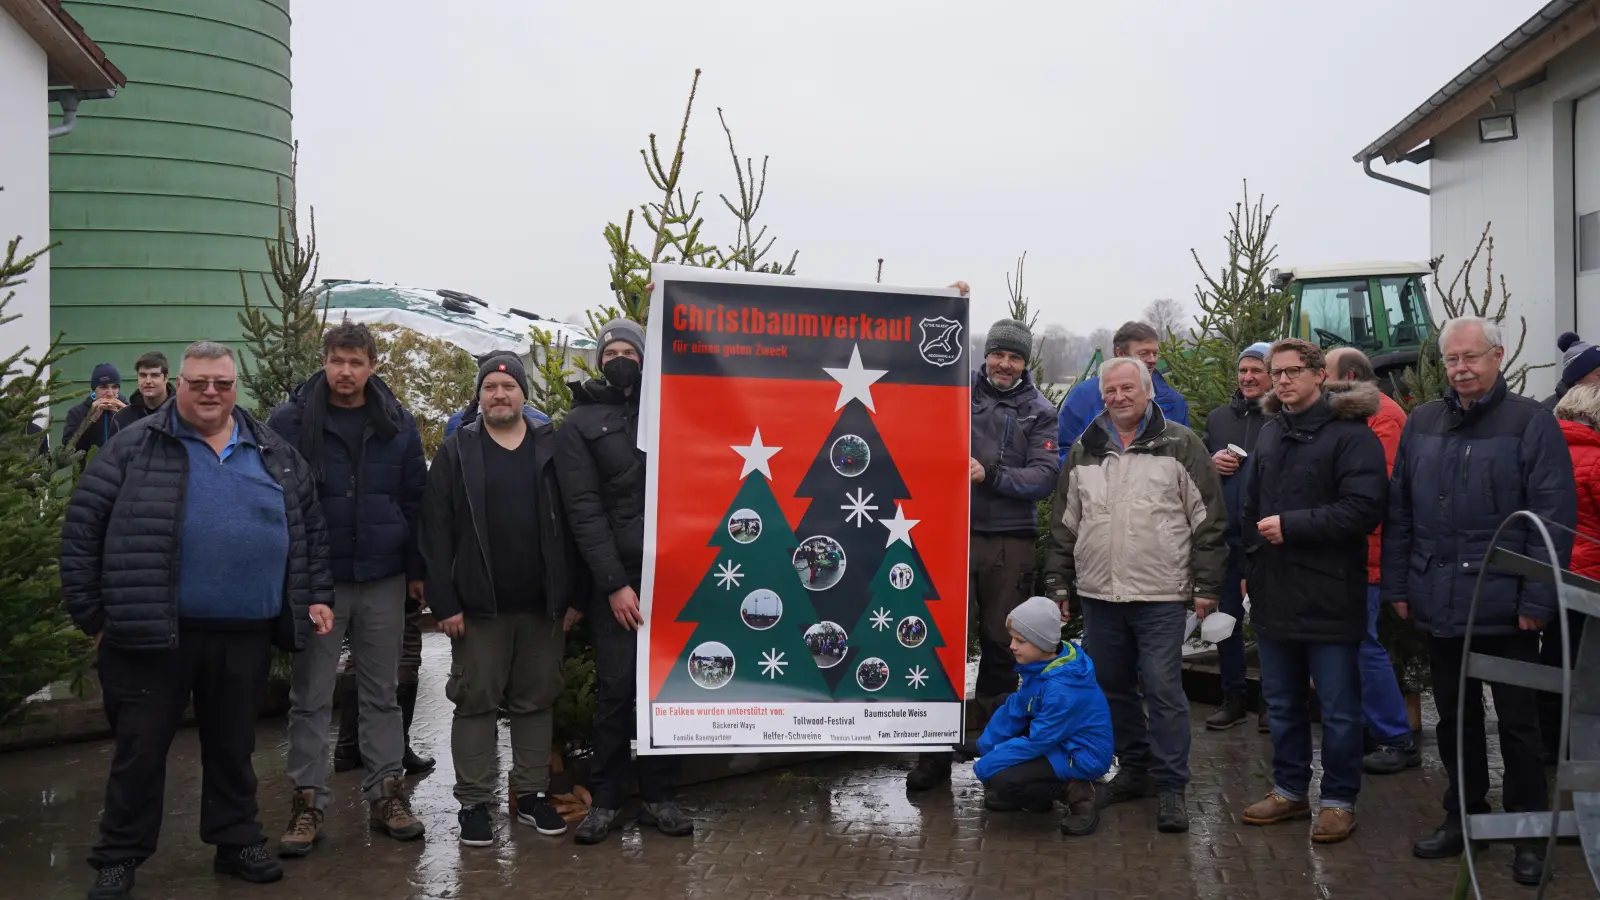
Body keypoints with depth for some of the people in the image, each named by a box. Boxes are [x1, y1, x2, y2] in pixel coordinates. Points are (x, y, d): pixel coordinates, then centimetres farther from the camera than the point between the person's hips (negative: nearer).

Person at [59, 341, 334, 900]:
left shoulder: (275, 455, 10)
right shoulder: (134, 449, -1)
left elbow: (311, 527, 16)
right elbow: (83, 531, -2)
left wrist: (316, 596, 10)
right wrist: (91, 613, -4)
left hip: (245, 635, 3)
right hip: (153, 632, -3)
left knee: (233, 746, 16)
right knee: (140, 748, 7)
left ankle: (236, 842, 30)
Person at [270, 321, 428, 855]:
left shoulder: (397, 424, 4)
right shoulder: (290, 421, -3)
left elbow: (415, 500, 7)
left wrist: (416, 570, 5)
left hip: (382, 581, 2)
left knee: (381, 693, 11)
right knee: (311, 697, 5)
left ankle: (387, 795, 20)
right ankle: (307, 802, 15)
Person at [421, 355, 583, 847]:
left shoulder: (552, 449, 6)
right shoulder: (456, 452, 2)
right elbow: (436, 531, -3)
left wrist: (573, 596, -1)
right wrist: (444, 602, -10)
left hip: (542, 604, 2)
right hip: (478, 605, -2)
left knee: (536, 701, 10)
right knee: (476, 702, 4)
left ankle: (533, 794, 21)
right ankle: (473, 802, 13)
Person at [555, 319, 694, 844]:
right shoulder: (580, 423, 5)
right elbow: (584, 510, -4)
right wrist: (614, 584, -12)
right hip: (617, 575, -2)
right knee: (616, 686, -2)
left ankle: (658, 796, 15)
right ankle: (605, 798, 11)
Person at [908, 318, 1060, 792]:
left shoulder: (1040, 412, 5)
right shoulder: (959, 392, 5)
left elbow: (1045, 476, -5)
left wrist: (990, 476, -17)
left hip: (1010, 540, 1)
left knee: (1001, 642, 10)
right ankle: (936, 750, 8)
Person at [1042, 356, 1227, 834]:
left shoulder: (1181, 445, -1)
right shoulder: (1084, 452, 11)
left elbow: (1209, 521, -1)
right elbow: (1064, 524, 16)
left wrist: (1206, 586, -5)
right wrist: (1059, 584, 13)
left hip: (1161, 596, -4)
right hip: (1098, 594, 5)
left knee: (1163, 688, -5)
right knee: (1113, 685, 12)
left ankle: (1170, 787, 4)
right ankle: (1133, 768, 28)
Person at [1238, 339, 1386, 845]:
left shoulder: (1350, 434, -11)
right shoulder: (1271, 433, 14)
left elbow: (1362, 510, -20)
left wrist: (1291, 526, -19)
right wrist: (1252, 566, 16)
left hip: (1329, 595, -7)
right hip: (1274, 594, 7)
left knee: (1338, 708, 5)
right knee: (1282, 703, 17)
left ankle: (1339, 800, 19)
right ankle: (1290, 790, 30)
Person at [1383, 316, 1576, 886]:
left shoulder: (1532, 423, -7)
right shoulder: (1421, 424, 8)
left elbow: (1553, 520, -11)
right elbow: (1400, 512, 11)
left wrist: (1537, 601, -14)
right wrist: (1398, 585, 7)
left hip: (1504, 608, -4)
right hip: (1439, 605, 5)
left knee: (1518, 723, 7)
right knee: (1454, 719, 16)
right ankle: (1463, 817, 29)